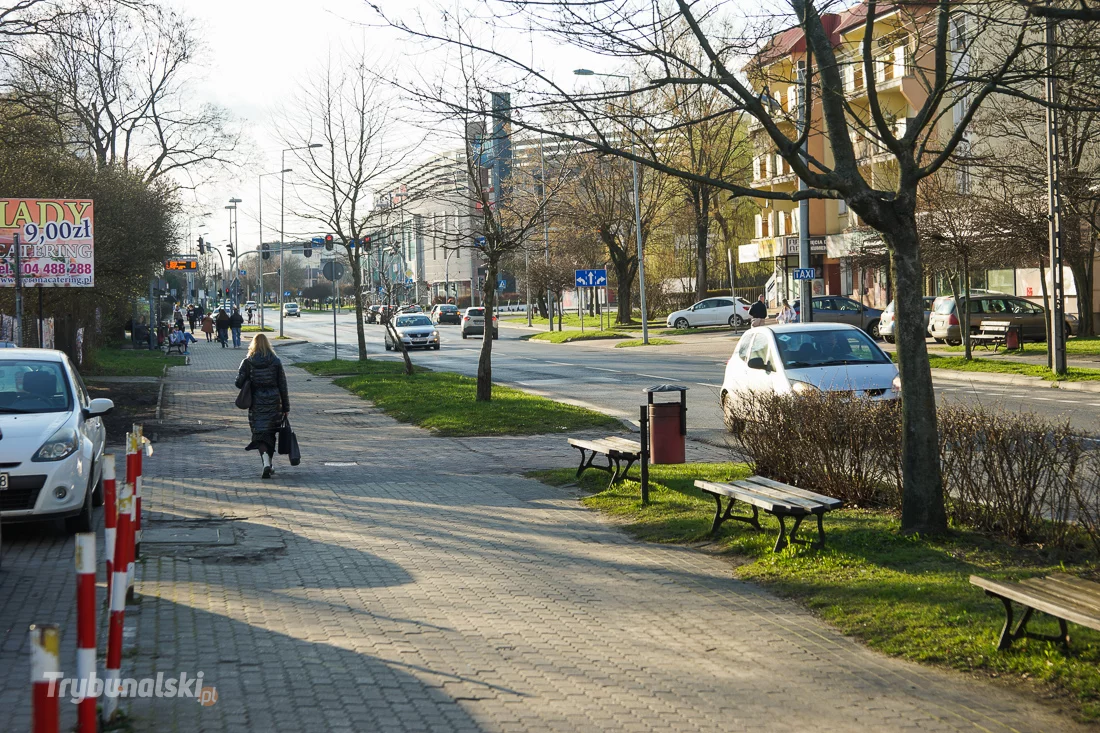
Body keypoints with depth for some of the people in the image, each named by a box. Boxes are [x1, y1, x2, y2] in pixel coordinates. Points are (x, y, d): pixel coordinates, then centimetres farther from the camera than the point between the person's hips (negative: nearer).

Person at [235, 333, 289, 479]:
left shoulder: (247, 362, -5)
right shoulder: (275, 362, -2)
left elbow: (239, 383, -8)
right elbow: (282, 385, -1)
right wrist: (285, 407, 5)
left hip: (256, 403, -1)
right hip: (273, 401, 1)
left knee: (260, 434, 1)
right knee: (271, 433, 16)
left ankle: (266, 463, -20)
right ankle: (269, 464, 22)